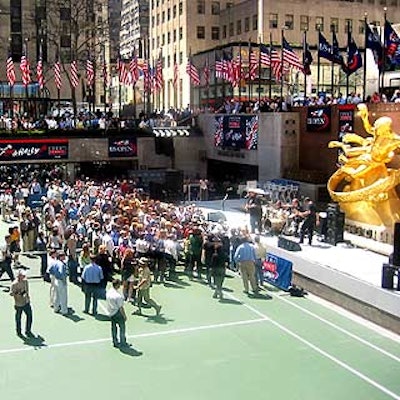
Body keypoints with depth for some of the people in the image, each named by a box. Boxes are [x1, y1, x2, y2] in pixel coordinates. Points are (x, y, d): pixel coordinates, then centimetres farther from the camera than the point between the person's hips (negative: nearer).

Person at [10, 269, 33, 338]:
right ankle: (19, 332, 29)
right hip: (19, 304, -6)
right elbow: (11, 293, -16)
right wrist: (18, 293, -31)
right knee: (18, 318, 9)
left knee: (29, 316, 8)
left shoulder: (25, 281, 2)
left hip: (26, 302, 6)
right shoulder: (14, 284, -19)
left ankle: (28, 331, 25)